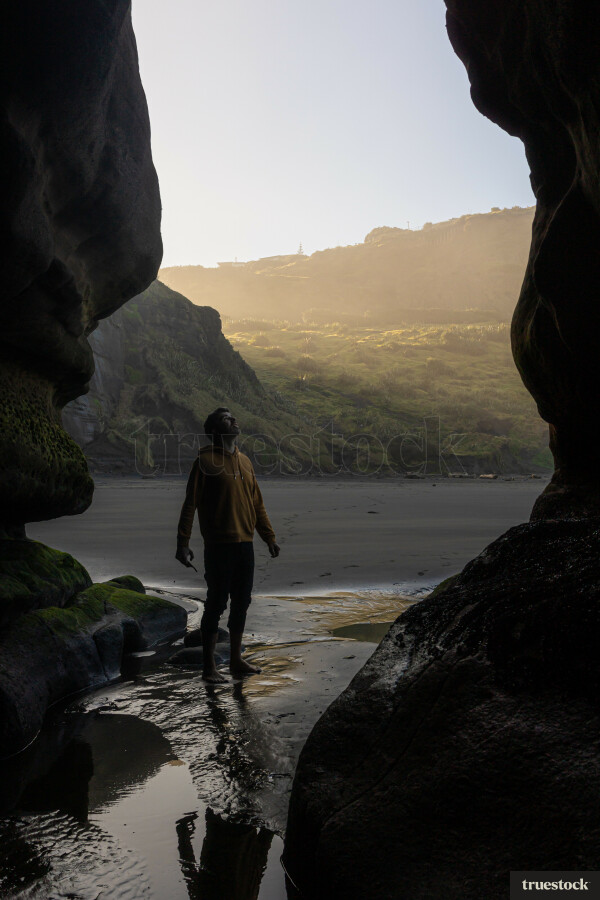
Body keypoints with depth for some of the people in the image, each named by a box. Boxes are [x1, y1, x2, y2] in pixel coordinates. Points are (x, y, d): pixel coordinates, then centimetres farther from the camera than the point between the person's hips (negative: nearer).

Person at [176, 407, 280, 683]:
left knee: (241, 603, 12)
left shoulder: (244, 461, 15)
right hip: (219, 546, -7)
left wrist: (269, 537, 17)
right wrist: (183, 543, -15)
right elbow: (190, 504, -10)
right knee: (216, 604, -1)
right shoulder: (206, 460, -6)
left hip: (245, 544, 7)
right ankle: (209, 667, 11)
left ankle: (236, 661, 25)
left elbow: (257, 504, 19)